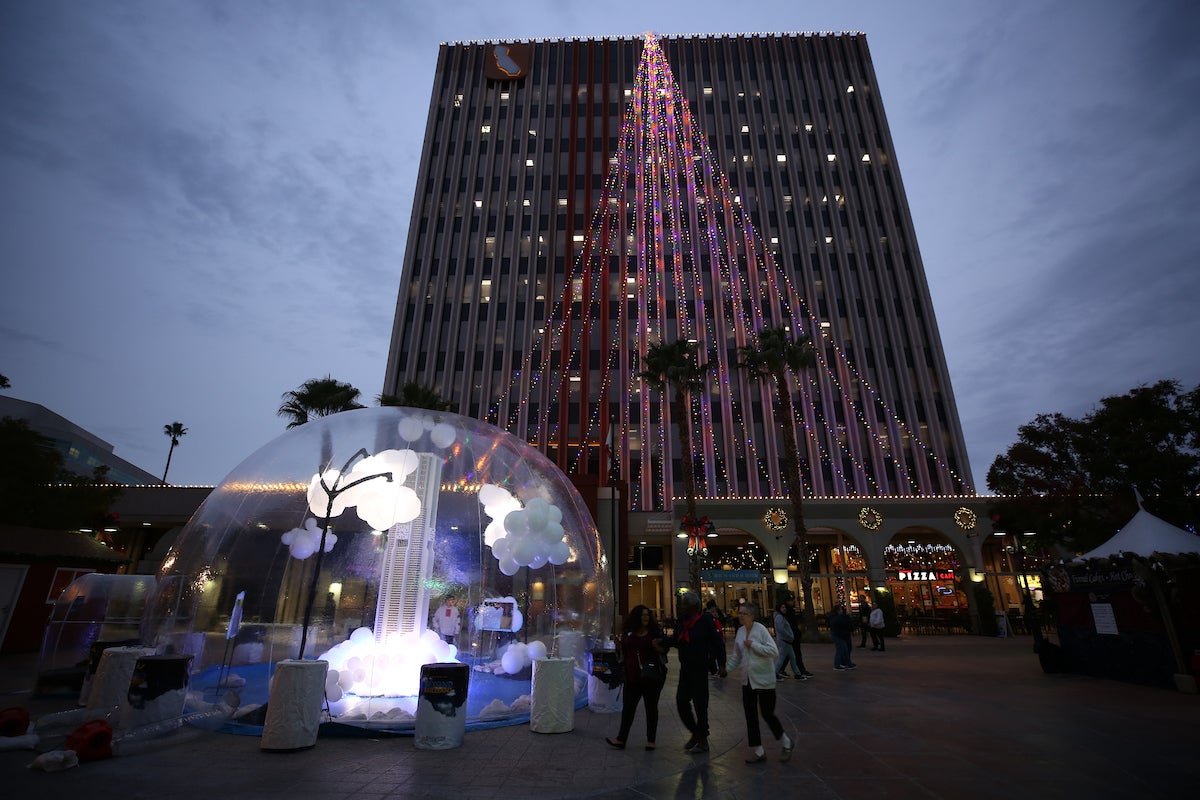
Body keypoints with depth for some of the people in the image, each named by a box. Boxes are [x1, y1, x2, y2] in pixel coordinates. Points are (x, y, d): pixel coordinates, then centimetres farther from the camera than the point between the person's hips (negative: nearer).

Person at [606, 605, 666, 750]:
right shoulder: (628, 634, 4)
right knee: (628, 707, 8)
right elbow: (623, 652, 16)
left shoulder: (655, 632, -4)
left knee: (651, 707, 8)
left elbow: (664, 651, 0)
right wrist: (619, 646, -5)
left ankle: (650, 740, 20)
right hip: (632, 677, 3)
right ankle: (621, 739, 17)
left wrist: (657, 647, -21)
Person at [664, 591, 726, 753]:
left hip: (700, 669, -6)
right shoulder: (681, 621, 2)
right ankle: (695, 733, 32)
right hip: (685, 669, 6)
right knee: (681, 701, 10)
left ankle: (703, 741, 22)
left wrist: (721, 665, -13)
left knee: (700, 704, 4)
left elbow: (718, 642, -11)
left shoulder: (705, 620, -15)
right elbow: (675, 640, 12)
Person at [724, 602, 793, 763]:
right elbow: (737, 656, 11)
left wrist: (753, 645, -24)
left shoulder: (760, 629, -16)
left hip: (763, 679, -6)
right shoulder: (740, 631, 3)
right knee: (750, 716, 8)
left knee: (767, 714, 3)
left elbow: (774, 651, -22)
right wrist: (726, 669, -1)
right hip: (747, 680, 6)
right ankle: (758, 752, 22)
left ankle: (786, 744, 30)